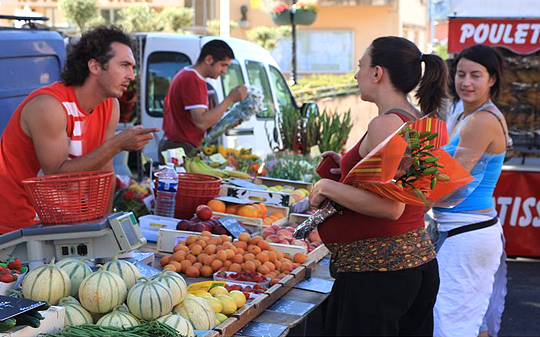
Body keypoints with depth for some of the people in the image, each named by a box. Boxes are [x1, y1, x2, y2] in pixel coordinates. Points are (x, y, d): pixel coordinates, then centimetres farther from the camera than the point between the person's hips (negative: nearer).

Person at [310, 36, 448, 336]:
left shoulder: (386, 124, -18)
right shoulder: (420, 121, 11)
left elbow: (390, 206, -26)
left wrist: (327, 187, -16)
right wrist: (350, 167, 17)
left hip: (377, 269, -10)